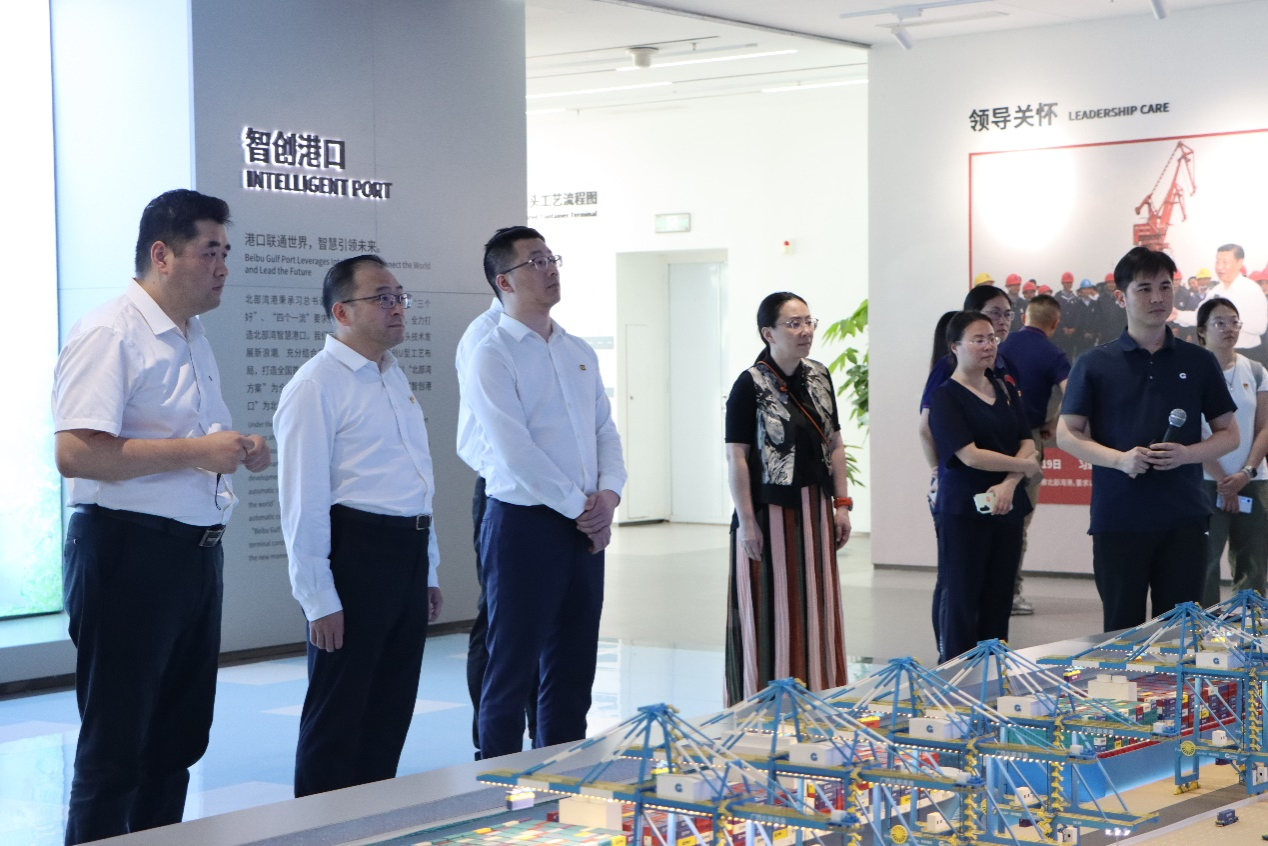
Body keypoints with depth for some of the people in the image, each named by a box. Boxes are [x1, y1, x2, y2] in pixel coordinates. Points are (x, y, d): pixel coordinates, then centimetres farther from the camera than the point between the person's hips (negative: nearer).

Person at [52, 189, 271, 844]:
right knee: (115, 748, -3)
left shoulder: (194, 341, 18)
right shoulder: (109, 335, -12)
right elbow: (75, 453, -23)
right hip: (128, 552, -9)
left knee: (178, 740, 14)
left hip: (198, 554, 9)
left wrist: (239, 451, 9)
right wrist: (195, 451, -22)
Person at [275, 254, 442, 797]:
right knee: (337, 714, 0)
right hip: (356, 553, -8)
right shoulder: (316, 386, -10)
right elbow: (302, 501, -14)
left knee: (391, 711, 13)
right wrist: (318, 599, -17)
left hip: (409, 554, 8)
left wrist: (428, 571, 19)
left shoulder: (395, 378, 17)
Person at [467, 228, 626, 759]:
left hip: (587, 527, 7)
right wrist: (580, 507, -13)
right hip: (524, 522, -7)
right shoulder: (493, 357, -9)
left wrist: (608, 495, -4)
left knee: (574, 669, 11)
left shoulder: (580, 353, 14)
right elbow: (515, 450, -16)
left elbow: (605, 430, 14)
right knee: (513, 666, 0)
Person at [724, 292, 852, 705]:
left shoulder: (819, 377, 8)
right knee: (770, 612, 0)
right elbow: (736, 457, -13)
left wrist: (841, 503, 7)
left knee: (816, 608, 11)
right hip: (769, 512, -6)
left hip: (814, 510, 6)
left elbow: (834, 444, 13)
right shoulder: (751, 385, -11)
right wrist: (747, 522, -17)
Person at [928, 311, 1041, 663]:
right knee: (961, 599, -1)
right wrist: (1024, 465, -7)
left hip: (1007, 508, 6)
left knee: (999, 600, 9)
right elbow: (969, 455, -17)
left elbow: (1027, 444, 5)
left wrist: (1008, 484, -13)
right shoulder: (946, 397, -8)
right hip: (964, 511, -6)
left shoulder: (1005, 390, 12)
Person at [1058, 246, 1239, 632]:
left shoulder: (1199, 362, 7)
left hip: (1184, 518, 1)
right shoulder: (1094, 364, 2)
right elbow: (1067, 433, 1)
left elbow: (1228, 433, 10)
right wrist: (1119, 458, -16)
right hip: (1117, 519, -1)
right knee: (1121, 629, 6)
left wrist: (1186, 454, -10)